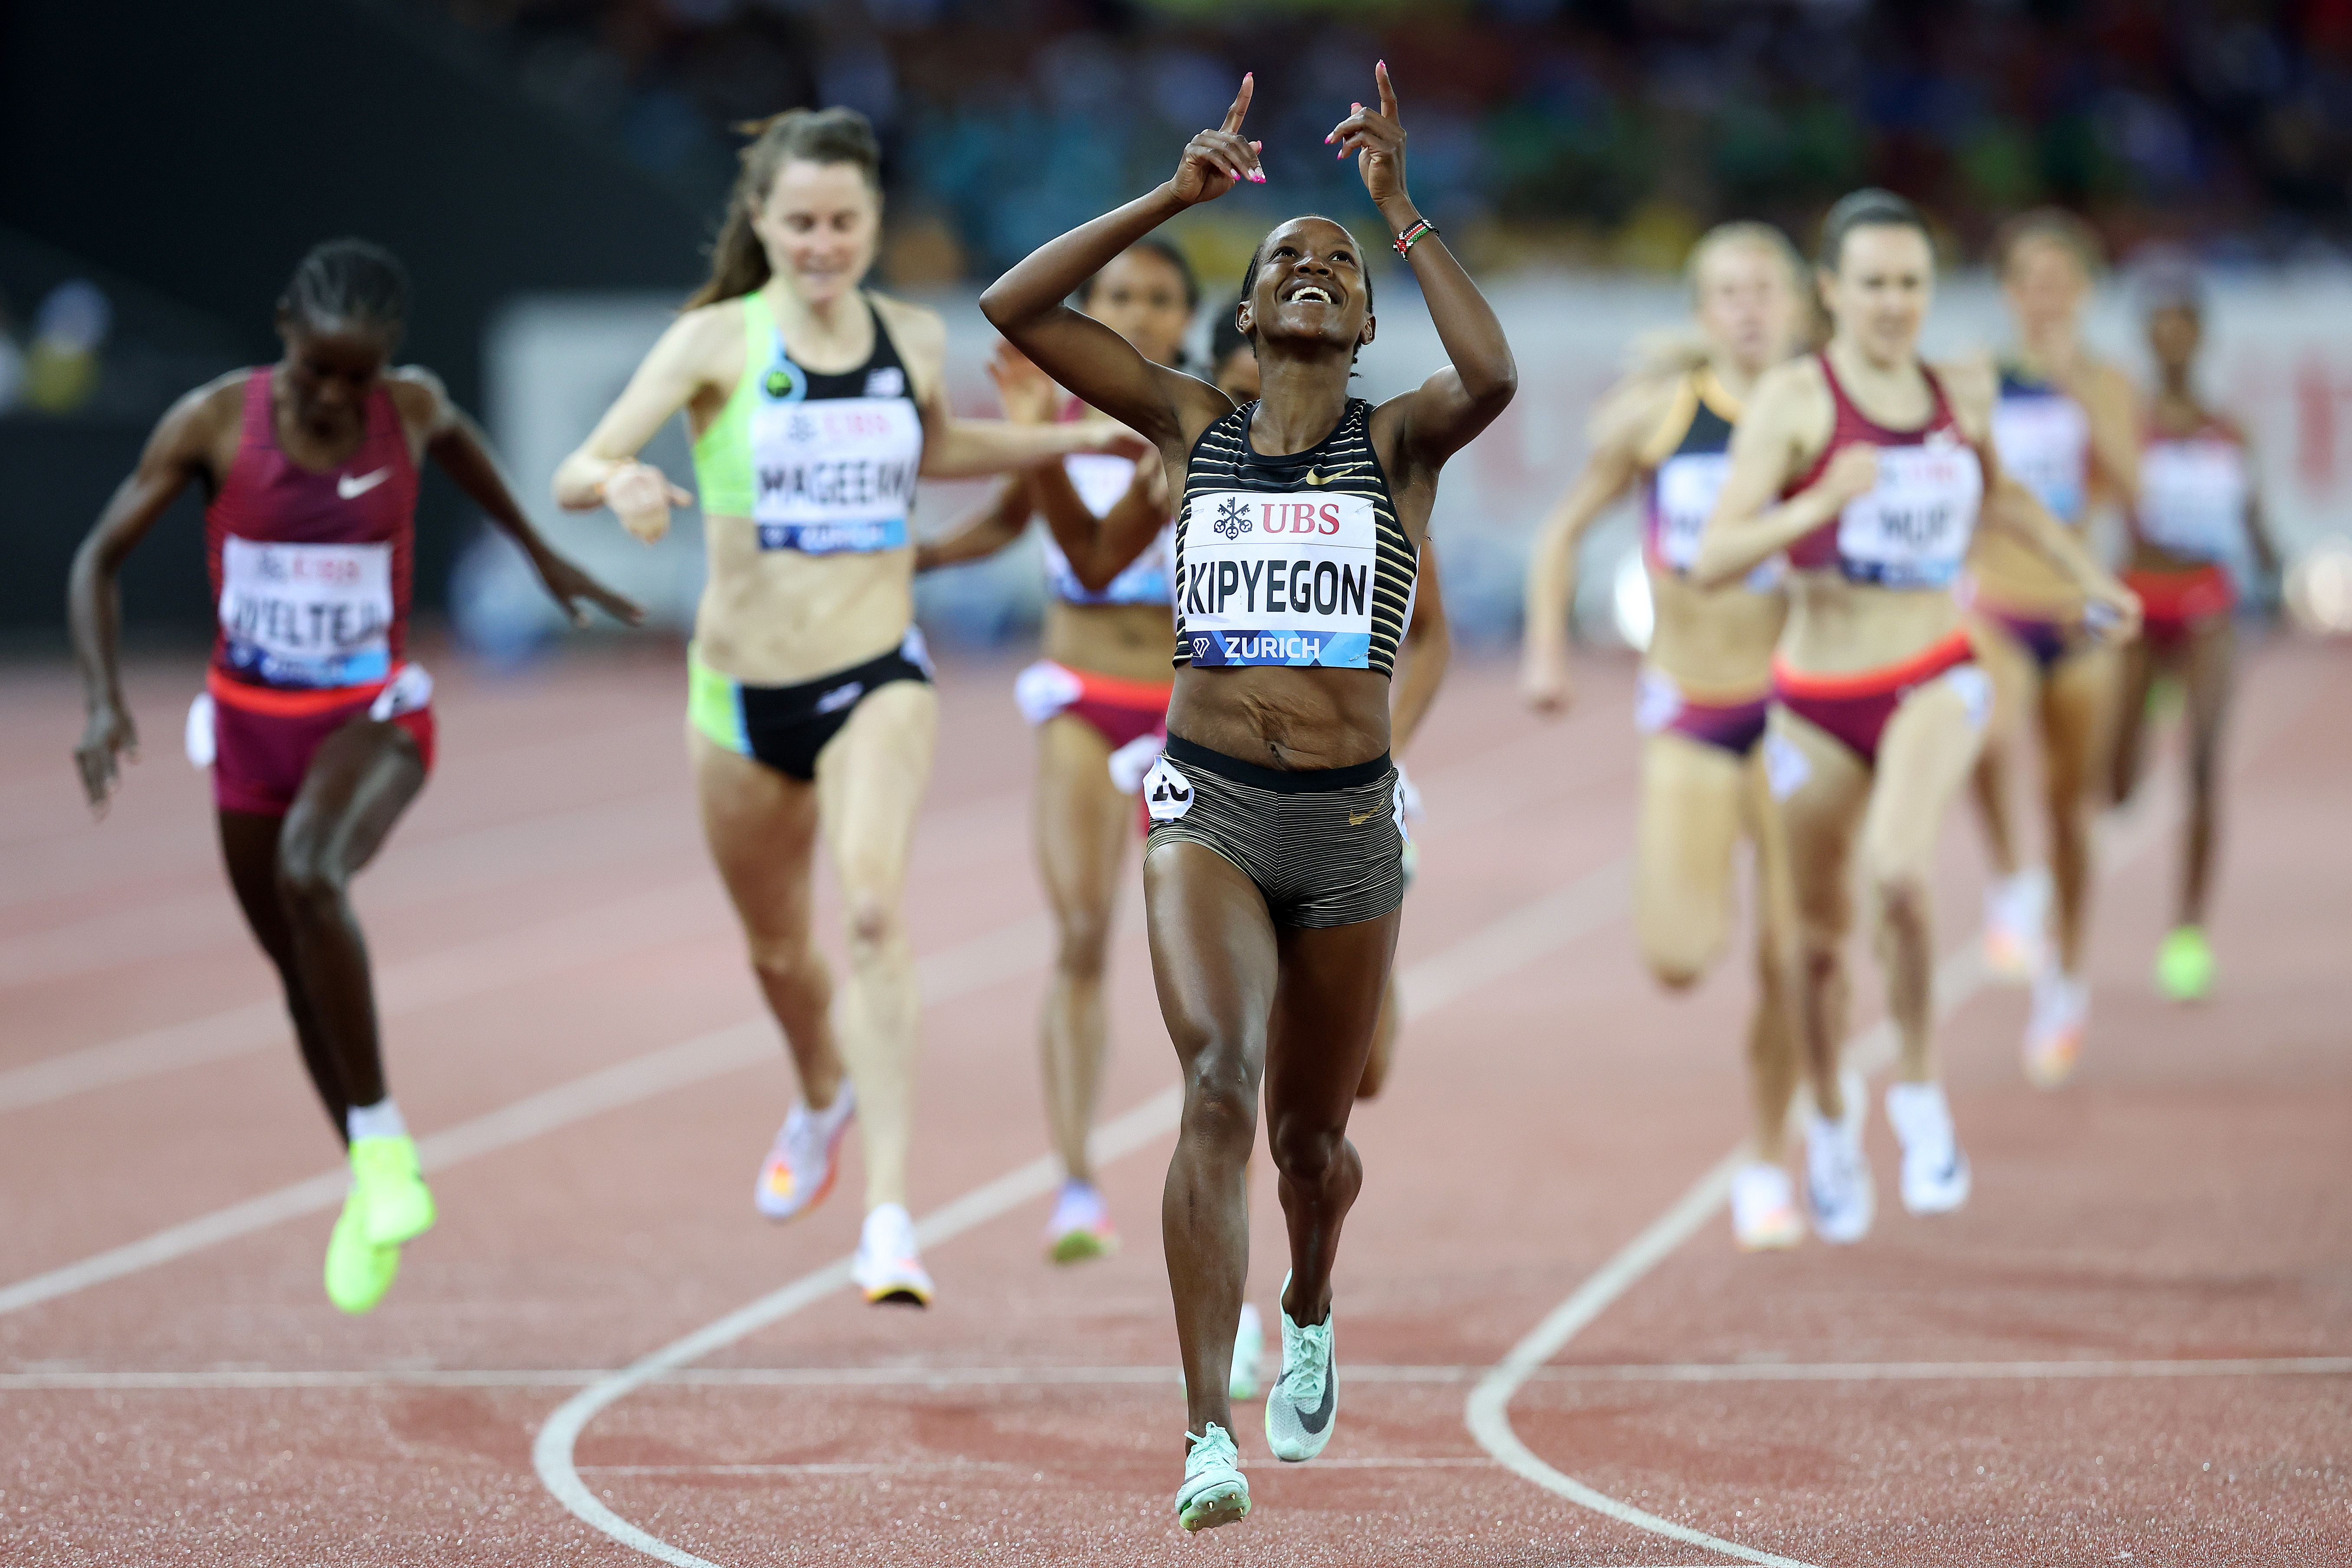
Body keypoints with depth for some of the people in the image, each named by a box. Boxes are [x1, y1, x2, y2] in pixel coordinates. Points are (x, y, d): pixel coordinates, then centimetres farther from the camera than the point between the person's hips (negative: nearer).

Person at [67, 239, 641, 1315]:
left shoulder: (412, 408, -9)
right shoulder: (214, 422, -13)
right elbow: (99, 558, -7)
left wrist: (537, 550, 26)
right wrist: (104, 701, -20)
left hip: (375, 717, -2)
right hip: (249, 724, 2)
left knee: (310, 875, -33)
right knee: (301, 975, 11)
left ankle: (382, 1142, -20)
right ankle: (371, 1189, 33)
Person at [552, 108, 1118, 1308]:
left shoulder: (916, 342, 2)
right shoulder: (717, 341, -8)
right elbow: (574, 475, -16)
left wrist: (1085, 438, 22)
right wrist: (622, 485, -39)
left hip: (878, 680, 0)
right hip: (745, 690, 0)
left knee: (875, 905, -26)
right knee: (778, 948, 19)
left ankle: (889, 1215, -29)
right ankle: (824, 1098, 54)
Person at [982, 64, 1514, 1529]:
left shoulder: (1399, 441, 2)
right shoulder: (1193, 424, 8)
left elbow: (1492, 377, -22)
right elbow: (1017, 306, 1)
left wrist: (1401, 208, -16)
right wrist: (1174, 196, -3)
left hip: (1350, 822, 1)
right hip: (1207, 804, -1)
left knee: (1309, 1134, 14)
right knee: (1220, 1080, -24)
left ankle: (1309, 1316, 49)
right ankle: (1210, 1435, -29)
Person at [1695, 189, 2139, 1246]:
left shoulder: (1962, 400, 4)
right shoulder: (1793, 399, -10)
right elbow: (1713, 561, -18)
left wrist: (2090, 576, 28)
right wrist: (1819, 506, -31)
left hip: (1934, 683, 1)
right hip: (1819, 702, -1)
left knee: (1897, 872, -29)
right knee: (1821, 940, 12)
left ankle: (1920, 1096, -8)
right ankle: (1830, 1120, 41)